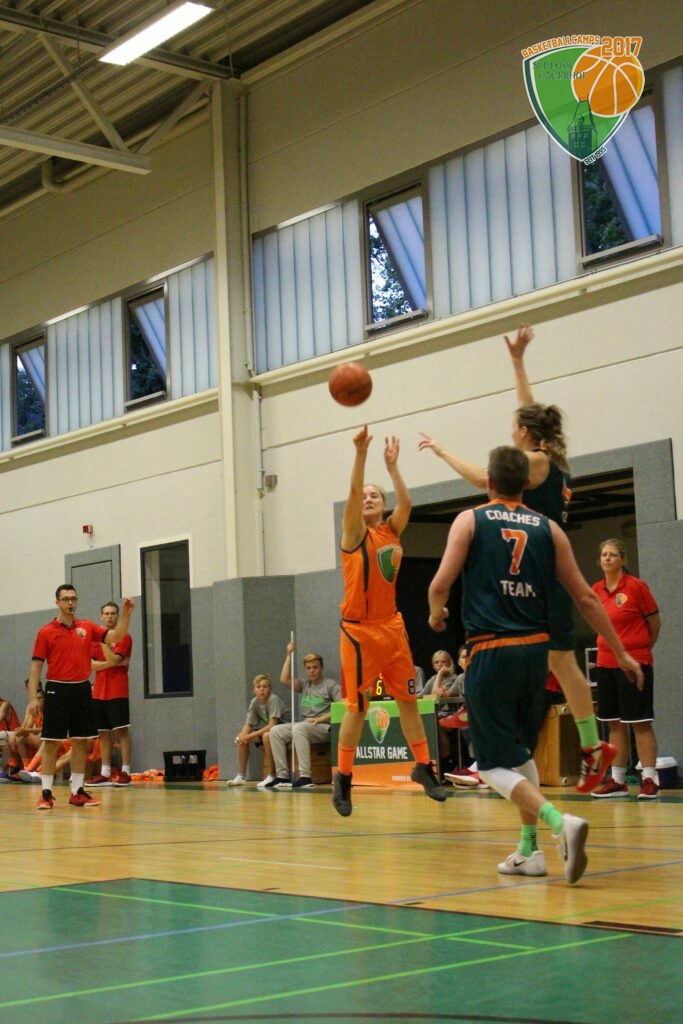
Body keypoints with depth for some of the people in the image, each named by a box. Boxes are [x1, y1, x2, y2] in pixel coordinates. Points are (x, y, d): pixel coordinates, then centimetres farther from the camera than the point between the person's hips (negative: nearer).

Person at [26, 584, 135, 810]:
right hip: (57, 690, -4)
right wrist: (33, 698, -9)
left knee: (81, 742, 7)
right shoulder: (46, 632, -2)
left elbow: (116, 636, 1)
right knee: (51, 742, -2)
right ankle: (46, 793, 3)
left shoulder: (87, 627, 7)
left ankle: (77, 792, 15)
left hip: (81, 690, 4)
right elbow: (36, 666, -2)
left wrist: (126, 613, -14)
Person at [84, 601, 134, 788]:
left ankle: (125, 773, -4)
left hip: (117, 693, -6)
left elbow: (113, 660, -16)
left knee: (121, 731, -5)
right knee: (103, 733, 7)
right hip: (99, 693, 6)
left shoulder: (124, 637, -3)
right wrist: (112, 663, -11)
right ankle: (105, 773, 11)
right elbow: (90, 664, 2)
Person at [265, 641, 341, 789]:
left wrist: (320, 719, -17)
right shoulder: (305, 685, 18)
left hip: (324, 728, -7)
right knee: (275, 731, -10)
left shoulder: (331, 685, 1)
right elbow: (284, 680, 7)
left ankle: (305, 777, -38)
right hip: (304, 727, 7)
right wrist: (289, 655, 9)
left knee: (299, 728, -35)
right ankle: (282, 776, -14)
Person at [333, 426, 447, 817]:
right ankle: (343, 777, 8)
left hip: (392, 626, 5)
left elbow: (406, 502, -10)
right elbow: (352, 494, -20)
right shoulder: (356, 534, -4)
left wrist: (392, 464, -15)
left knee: (409, 699, 8)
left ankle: (423, 767, 17)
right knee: (357, 706, -3)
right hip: (359, 629, -5)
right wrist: (361, 453, -32)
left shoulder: (392, 531, 9)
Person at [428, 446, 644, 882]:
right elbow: (585, 597, 7)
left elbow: (441, 584, -8)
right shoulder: (548, 529, 8)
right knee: (521, 750, 23)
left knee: (496, 765, 1)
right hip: (535, 650, 4)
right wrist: (621, 653, 14)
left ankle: (561, 822, -22)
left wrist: (436, 615, 15)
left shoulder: (470, 520, 1)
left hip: (491, 652, -4)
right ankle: (529, 851, 22)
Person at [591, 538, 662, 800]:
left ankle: (649, 780, -1)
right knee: (615, 724, 9)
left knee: (640, 723, -4)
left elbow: (655, 622, 0)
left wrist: (641, 649, 10)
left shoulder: (636, 586, -9)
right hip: (605, 663, 5)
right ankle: (617, 781, 15)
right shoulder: (596, 590, 6)